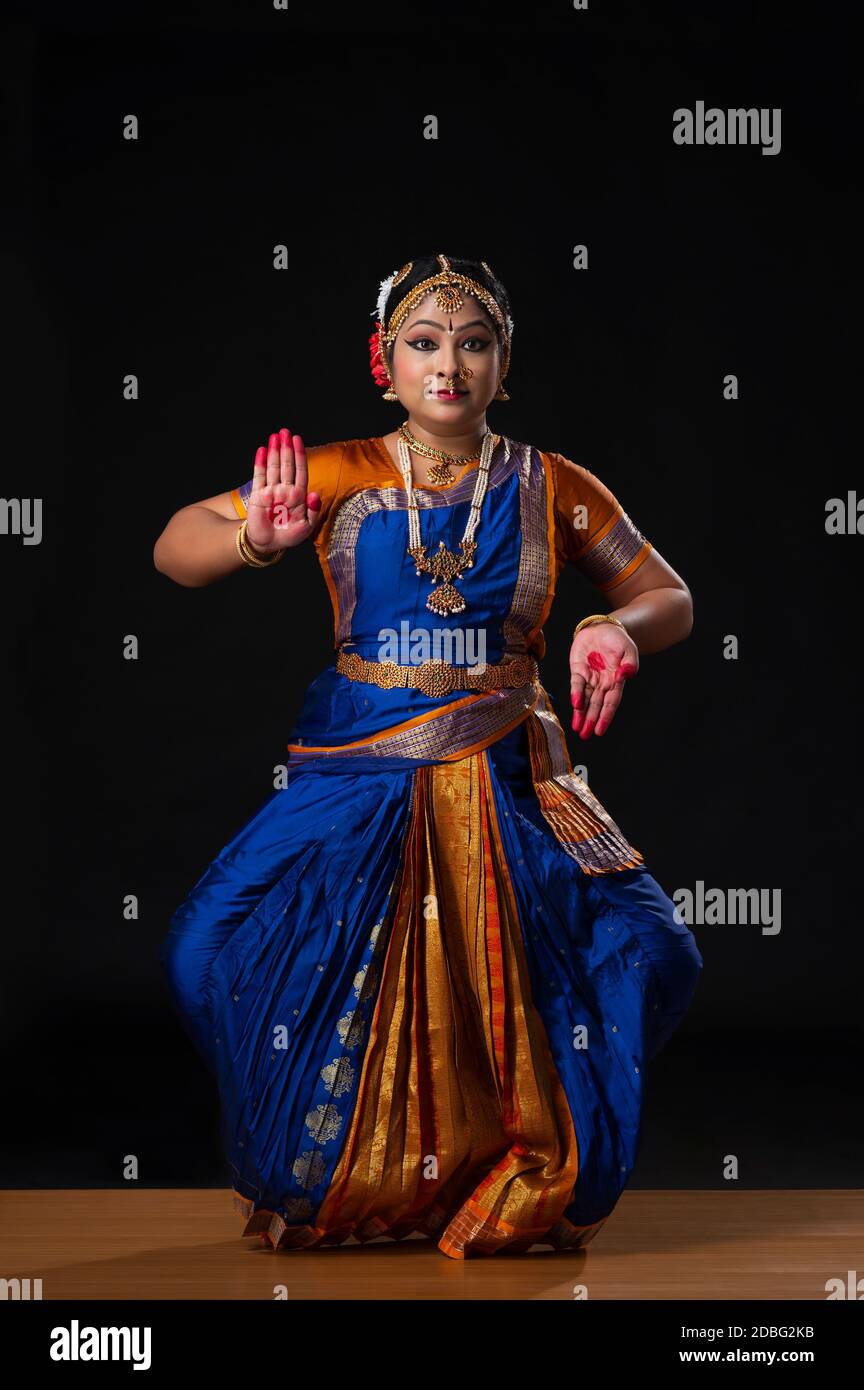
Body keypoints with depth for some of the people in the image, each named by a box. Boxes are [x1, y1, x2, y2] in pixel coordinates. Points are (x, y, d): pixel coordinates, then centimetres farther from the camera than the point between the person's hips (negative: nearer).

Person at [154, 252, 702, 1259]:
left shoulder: (550, 489, 5)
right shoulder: (341, 478, 2)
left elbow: (669, 600, 13)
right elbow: (174, 549, 0)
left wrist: (616, 628, -11)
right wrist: (257, 538, -23)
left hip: (508, 788, 1)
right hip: (359, 776, -1)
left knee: (645, 953, -17)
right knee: (216, 952, -19)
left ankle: (535, 1192, 9)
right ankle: (313, 1189, 9)